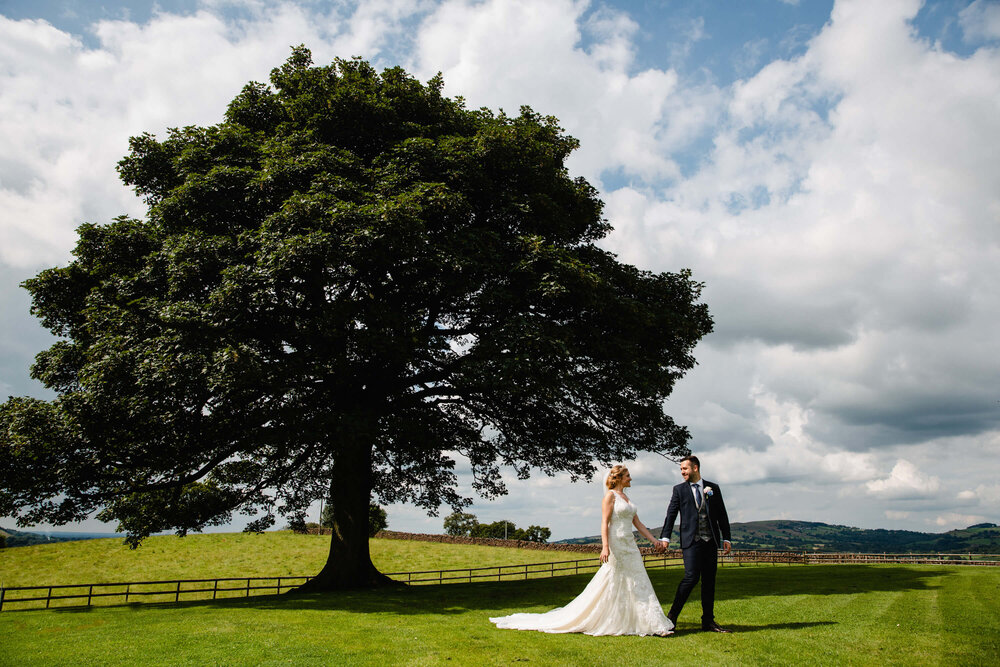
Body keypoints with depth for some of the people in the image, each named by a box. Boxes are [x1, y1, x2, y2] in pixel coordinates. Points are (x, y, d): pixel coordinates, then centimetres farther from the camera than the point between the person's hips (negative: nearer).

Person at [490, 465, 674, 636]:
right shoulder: (610, 496, -9)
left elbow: (637, 523, 17)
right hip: (616, 546, -8)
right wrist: (605, 547, -26)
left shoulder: (626, 497, 16)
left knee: (638, 583, 7)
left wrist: (655, 540, 12)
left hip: (629, 547, 8)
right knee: (608, 585, -4)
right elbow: (604, 523, -16)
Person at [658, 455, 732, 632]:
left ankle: (708, 621, 15)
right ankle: (672, 615, -3)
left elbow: (722, 515, 12)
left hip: (711, 542, 3)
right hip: (691, 541, -3)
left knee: (709, 581, 6)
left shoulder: (713, 488, 10)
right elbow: (671, 514, 2)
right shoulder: (679, 489, 6)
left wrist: (727, 538, 6)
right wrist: (665, 537, -7)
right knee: (691, 577, -14)